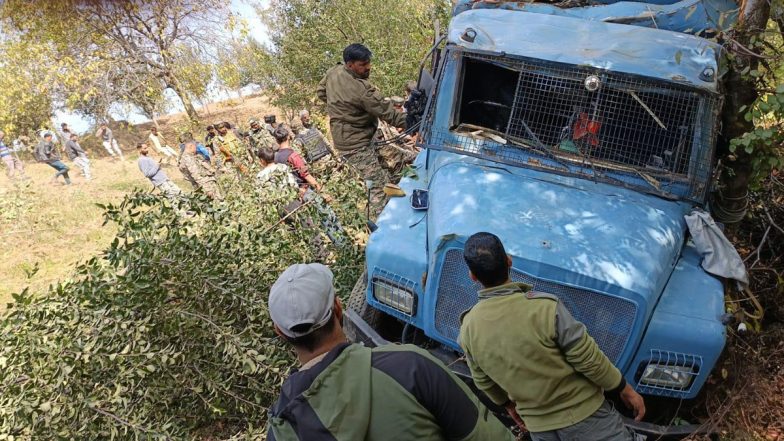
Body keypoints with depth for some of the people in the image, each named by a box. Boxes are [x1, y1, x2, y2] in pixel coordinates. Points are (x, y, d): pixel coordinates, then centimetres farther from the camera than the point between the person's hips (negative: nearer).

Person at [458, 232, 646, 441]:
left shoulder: (468, 329, -14)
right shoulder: (543, 308, -29)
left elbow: (483, 381, 2)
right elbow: (588, 359, -19)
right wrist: (624, 389, -3)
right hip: (582, 412, -4)